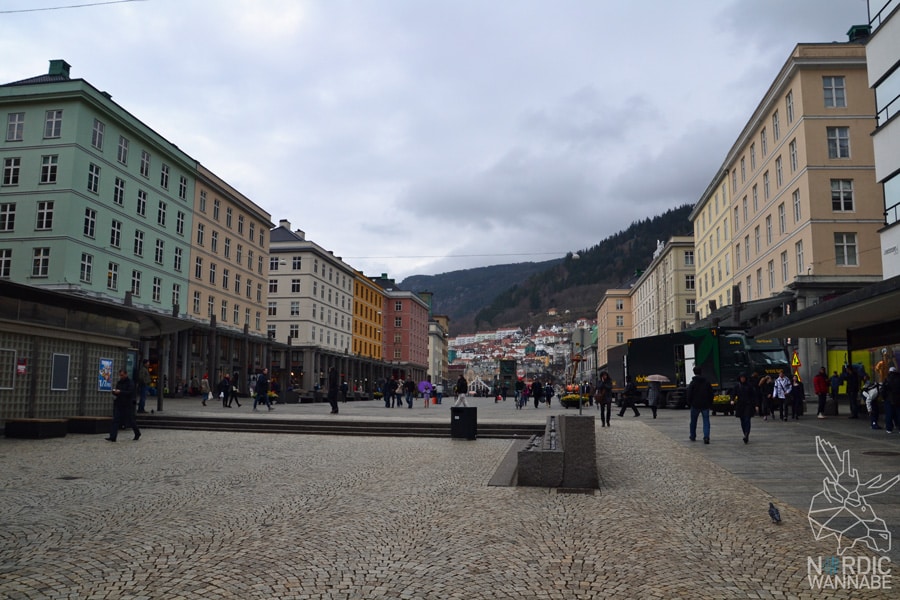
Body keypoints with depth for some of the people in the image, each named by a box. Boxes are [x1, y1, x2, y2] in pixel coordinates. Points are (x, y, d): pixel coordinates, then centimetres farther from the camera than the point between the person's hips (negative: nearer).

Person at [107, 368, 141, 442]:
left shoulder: (130, 383, -7)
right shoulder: (119, 382, 13)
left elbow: (130, 392, -19)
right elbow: (117, 393, 17)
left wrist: (120, 392, -29)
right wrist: (114, 392, -6)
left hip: (128, 405, -5)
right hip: (118, 404, 5)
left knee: (130, 421, 5)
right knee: (116, 420, -5)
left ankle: (137, 434, 26)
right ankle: (112, 437, -7)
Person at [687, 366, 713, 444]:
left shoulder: (692, 383, -6)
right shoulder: (707, 382, 4)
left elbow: (689, 394, -7)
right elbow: (711, 394, 7)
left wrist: (689, 403, 4)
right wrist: (710, 404, 13)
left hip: (695, 405, -1)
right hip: (705, 405, 2)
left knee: (693, 421, 13)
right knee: (706, 421, 1)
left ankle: (693, 436, 24)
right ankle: (706, 437, -13)